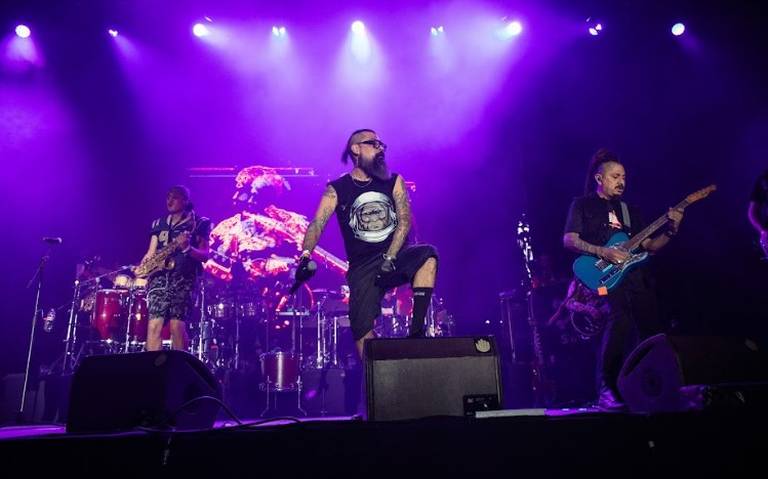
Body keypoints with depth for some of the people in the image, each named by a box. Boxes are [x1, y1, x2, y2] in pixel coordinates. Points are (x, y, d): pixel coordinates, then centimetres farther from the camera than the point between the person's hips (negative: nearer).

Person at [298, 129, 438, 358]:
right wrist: (305, 255, -30)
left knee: (428, 255, -29)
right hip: (363, 266, -1)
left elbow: (404, 221, -4)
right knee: (361, 326, -13)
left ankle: (416, 330, -26)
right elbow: (317, 224, -11)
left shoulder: (394, 182, 6)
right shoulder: (336, 190, 2)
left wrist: (389, 258, -18)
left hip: (397, 257, 1)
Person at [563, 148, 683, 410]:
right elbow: (569, 240, -4)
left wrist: (671, 230, 2)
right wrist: (603, 252, -16)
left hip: (635, 275, 6)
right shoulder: (582, 204, 8)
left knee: (652, 331, -2)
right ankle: (606, 391, -15)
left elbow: (649, 246, 19)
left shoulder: (630, 210, 24)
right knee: (620, 320, -26)